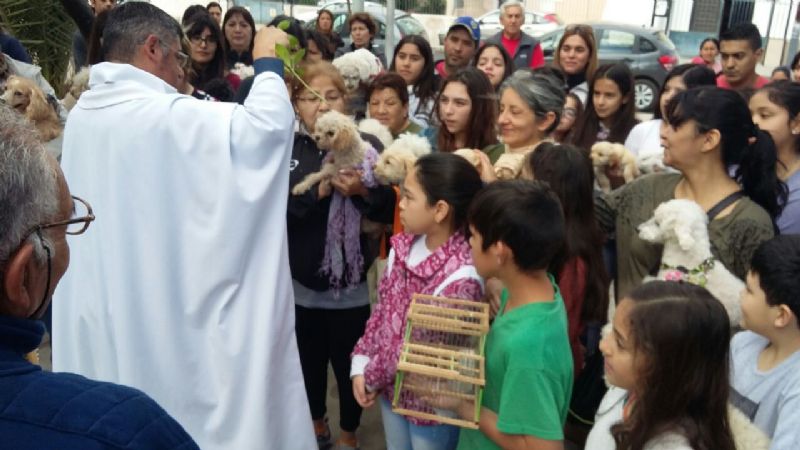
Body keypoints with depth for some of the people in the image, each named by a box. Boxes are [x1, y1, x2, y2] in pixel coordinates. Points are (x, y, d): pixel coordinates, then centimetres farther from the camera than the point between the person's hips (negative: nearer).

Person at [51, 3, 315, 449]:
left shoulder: (82, 115, 5)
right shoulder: (164, 115, -20)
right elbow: (268, 125, -26)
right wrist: (268, 61, -8)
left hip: (96, 307, 8)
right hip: (163, 309, -8)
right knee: (182, 411, 8)